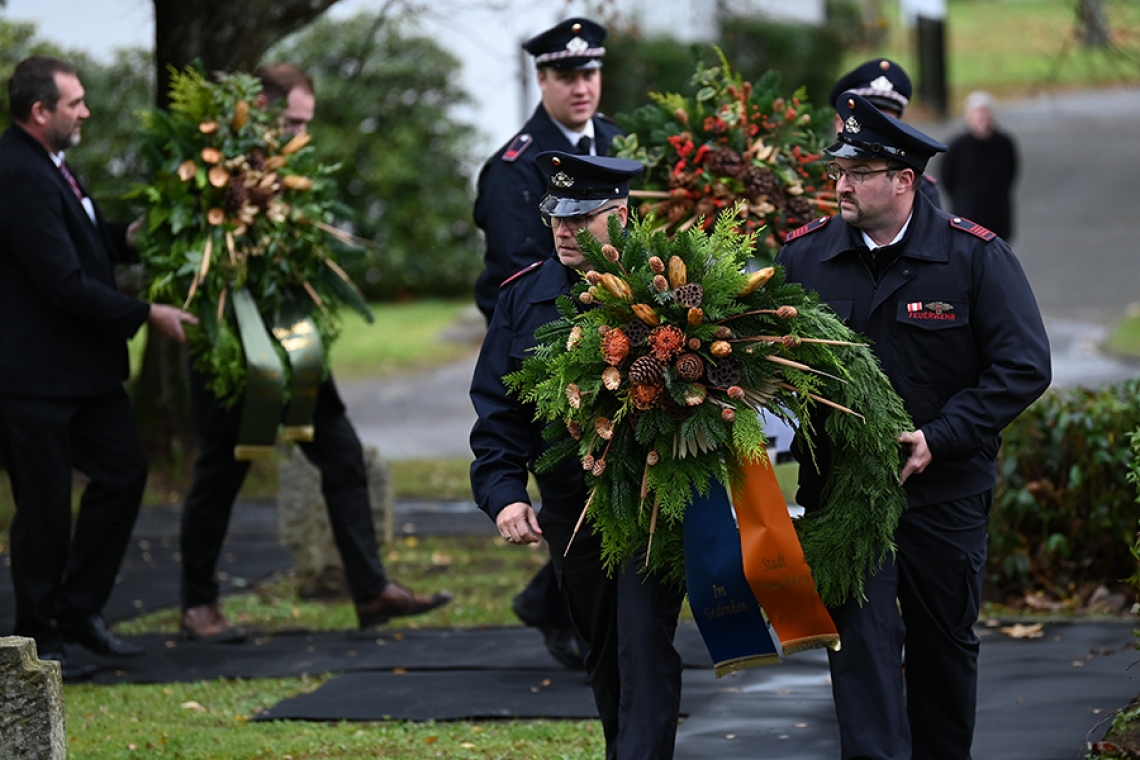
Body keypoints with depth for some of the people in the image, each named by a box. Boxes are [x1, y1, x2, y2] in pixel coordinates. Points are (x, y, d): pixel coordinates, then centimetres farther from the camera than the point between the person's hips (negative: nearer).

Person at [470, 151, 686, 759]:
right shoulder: (524, 298, 3)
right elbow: (497, 409, 2)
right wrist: (503, 493, -10)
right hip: (570, 513, 5)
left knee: (644, 650, -12)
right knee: (604, 657, 18)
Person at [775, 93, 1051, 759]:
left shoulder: (976, 256, -8)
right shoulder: (803, 256, -1)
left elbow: (1023, 367, -10)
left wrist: (939, 439, -17)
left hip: (946, 489, 0)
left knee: (945, 642, 13)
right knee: (861, 634, -11)